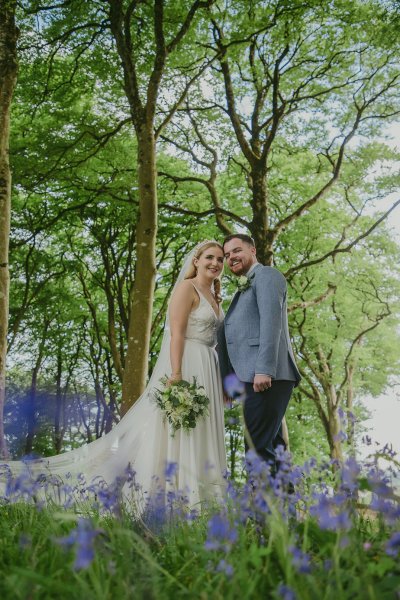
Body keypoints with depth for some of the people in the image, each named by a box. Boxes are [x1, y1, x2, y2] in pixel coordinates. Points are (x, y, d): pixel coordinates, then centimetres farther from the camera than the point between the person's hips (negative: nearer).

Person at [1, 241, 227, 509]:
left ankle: (195, 492, 12)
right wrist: (176, 374, -26)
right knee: (176, 431, -7)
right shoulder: (186, 288, -6)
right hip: (185, 365, -8)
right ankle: (170, 495, -3)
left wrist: (222, 380, 16)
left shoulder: (213, 295, 19)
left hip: (207, 368, 9)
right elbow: (176, 334, -16)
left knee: (197, 433, 7)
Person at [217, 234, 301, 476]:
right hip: (254, 377, 10)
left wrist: (264, 370, -24)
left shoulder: (267, 275, 0)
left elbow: (271, 322, -15)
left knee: (258, 446, -12)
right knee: (272, 446, 11)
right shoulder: (245, 288, 28)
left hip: (266, 376, -10)